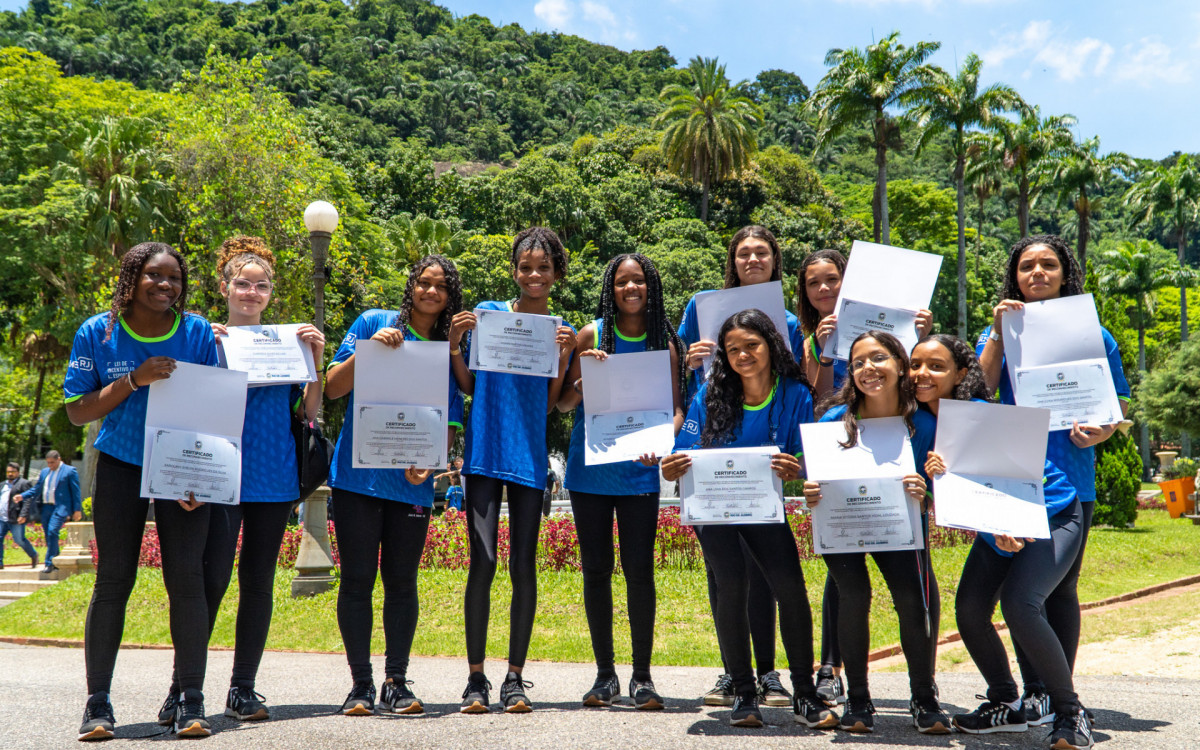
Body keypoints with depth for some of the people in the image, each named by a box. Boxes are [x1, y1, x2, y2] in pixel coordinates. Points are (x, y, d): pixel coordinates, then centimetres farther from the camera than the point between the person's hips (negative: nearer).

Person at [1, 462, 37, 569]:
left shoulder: (24, 483, -4)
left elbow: (28, 501, -12)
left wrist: (23, 515, -20)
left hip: (16, 519, -7)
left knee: (19, 540, -3)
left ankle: (33, 555, 19)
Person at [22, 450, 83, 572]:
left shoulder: (70, 471, 0)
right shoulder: (44, 472, 18)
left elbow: (76, 491, -2)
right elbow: (36, 489, 21)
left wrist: (77, 510, -6)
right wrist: (22, 496, 6)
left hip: (61, 507, -7)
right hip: (46, 507, 7)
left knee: (52, 531, -20)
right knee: (49, 535, 8)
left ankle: (50, 563, -16)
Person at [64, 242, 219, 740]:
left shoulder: (198, 332, -2)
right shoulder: (97, 333, -2)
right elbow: (77, 412, -3)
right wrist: (133, 381, -18)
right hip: (121, 465, 0)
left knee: (186, 577, -7)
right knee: (113, 580, -1)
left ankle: (191, 701, 1)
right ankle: (98, 703, 10)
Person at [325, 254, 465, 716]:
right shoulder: (373, 323, 3)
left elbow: (451, 422, 6)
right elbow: (333, 388, -1)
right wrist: (368, 349, -15)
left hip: (413, 482, 2)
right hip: (358, 474, -1)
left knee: (402, 582, 5)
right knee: (357, 580, 2)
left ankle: (396, 683, 16)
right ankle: (361, 685, 13)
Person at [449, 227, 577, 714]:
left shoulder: (561, 330, 9)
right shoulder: (487, 314, 6)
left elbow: (550, 405, 4)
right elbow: (469, 387, 9)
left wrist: (563, 358, -9)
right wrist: (455, 346, -6)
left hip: (530, 455, 1)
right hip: (484, 451, -1)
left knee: (524, 566, 1)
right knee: (482, 562, -6)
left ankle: (515, 678, 11)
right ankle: (476, 678, 5)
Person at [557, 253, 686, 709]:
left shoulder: (665, 343, 3)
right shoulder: (592, 335, 2)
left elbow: (675, 406, 2)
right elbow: (564, 403, 5)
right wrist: (586, 376, -15)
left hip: (639, 472, -1)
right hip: (589, 469, 1)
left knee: (639, 569, -4)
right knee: (596, 569, 6)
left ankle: (642, 677, 10)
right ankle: (605, 675, 19)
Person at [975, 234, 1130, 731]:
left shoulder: (1091, 333, 7)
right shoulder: (1001, 332, 9)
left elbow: (1118, 404, 9)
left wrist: (1100, 432, -12)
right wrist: (997, 333, -12)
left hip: (1070, 479, -1)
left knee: (1061, 587, 5)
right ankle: (1034, 692, 16)